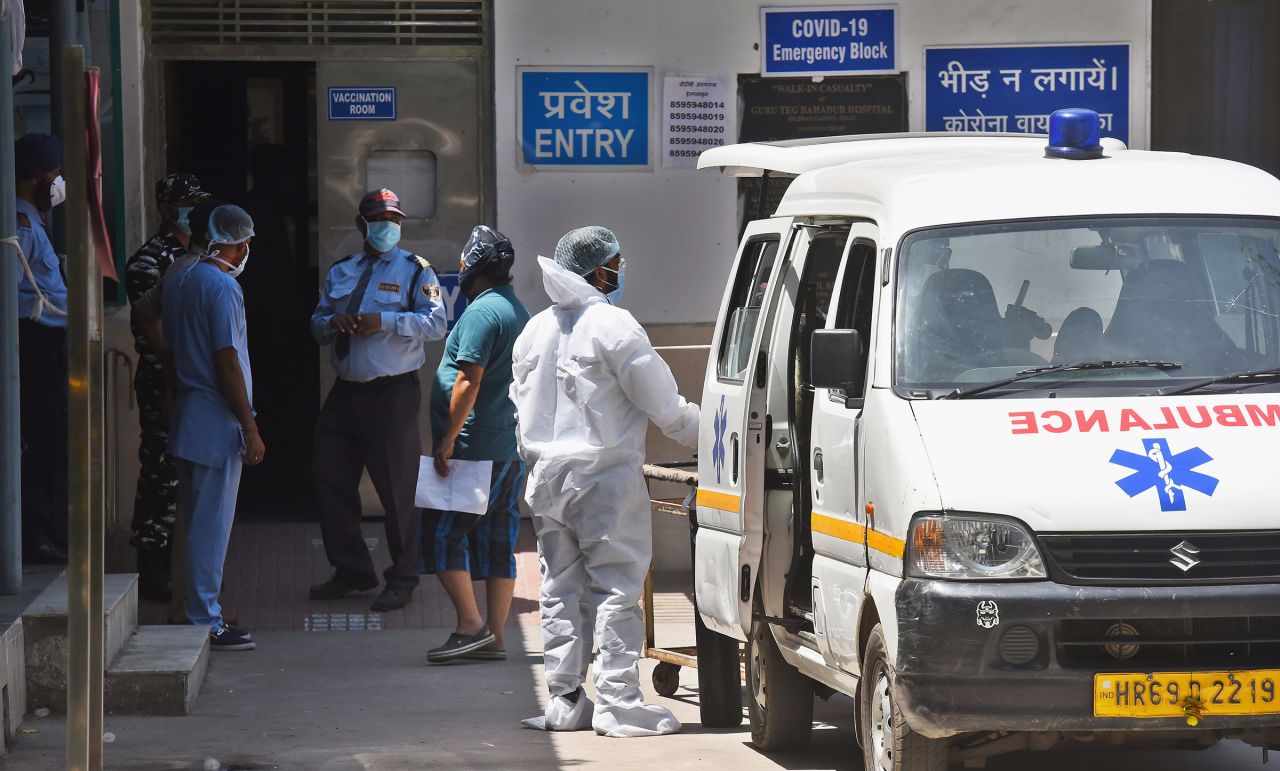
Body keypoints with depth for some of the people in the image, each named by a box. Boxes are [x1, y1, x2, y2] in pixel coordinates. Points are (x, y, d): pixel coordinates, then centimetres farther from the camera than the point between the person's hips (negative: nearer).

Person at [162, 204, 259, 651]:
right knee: (212, 525, -5)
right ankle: (205, 622, -3)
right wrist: (250, 428, -15)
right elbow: (227, 362, -18)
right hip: (217, 420, -9)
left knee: (196, 522, 14)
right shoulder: (223, 287, -15)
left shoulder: (178, 279, 10)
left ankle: (201, 613, 19)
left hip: (186, 412, 9)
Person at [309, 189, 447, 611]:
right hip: (346, 391, 6)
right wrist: (332, 322, -5)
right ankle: (351, 571, 20)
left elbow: (435, 323, -12)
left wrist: (384, 321, -21)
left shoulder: (415, 270, -1)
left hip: (393, 392, -6)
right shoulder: (340, 272, 16)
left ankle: (402, 580, 10)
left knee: (397, 486, -2)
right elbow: (318, 326, 19)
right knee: (331, 479, 6)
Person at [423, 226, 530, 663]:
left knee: (442, 534, -6)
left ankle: (471, 626, -10)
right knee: (498, 541, 8)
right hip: (511, 447, 10)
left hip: (476, 447, -10)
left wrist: (448, 439, -17)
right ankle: (494, 636, 9)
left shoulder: (482, 312, -13)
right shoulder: (518, 310, 18)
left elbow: (469, 382, -20)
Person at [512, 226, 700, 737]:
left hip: (546, 477, 7)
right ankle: (618, 703, -7)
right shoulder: (612, 326, -12)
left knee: (561, 588, 12)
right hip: (604, 474, -7)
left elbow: (521, 404, 18)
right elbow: (663, 404, -10)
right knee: (616, 588, -4)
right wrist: (705, 436, 4)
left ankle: (564, 700, 13)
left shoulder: (535, 331, 12)